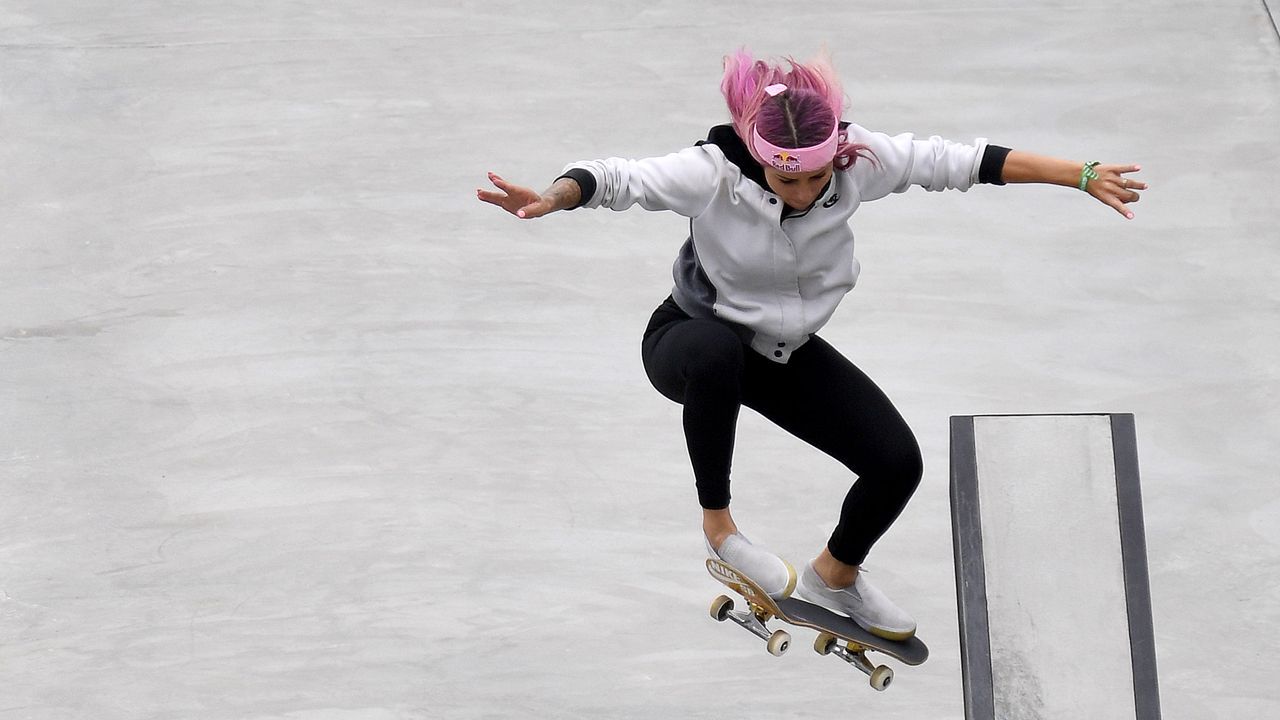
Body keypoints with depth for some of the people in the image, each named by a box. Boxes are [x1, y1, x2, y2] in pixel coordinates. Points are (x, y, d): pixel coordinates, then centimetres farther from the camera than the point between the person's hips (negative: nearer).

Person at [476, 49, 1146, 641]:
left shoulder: (858, 160, -21)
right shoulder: (714, 172, -31)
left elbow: (954, 161, -16)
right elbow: (619, 178, -38)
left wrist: (1082, 176, -17)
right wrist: (554, 195, -61)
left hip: (786, 352, 5)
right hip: (690, 340, -4)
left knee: (897, 463, -6)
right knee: (716, 352, -42)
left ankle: (834, 578, 27)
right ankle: (718, 526, -21)